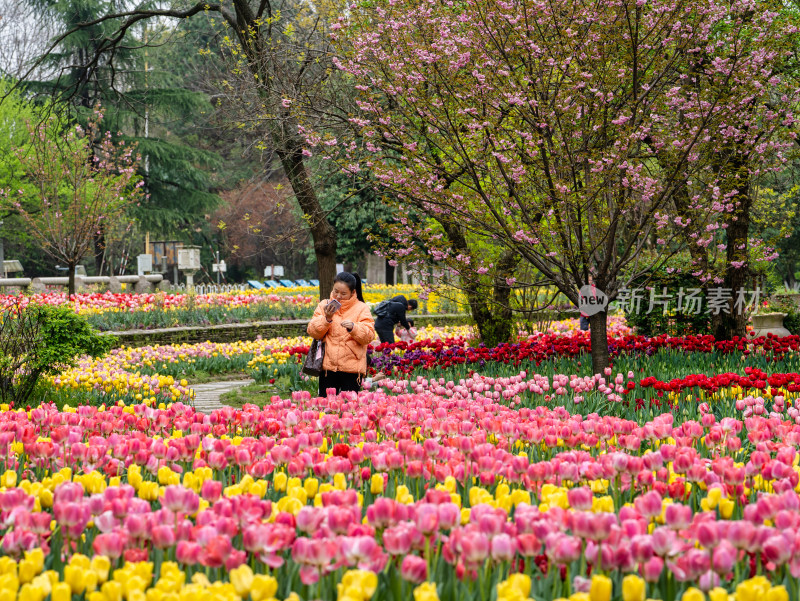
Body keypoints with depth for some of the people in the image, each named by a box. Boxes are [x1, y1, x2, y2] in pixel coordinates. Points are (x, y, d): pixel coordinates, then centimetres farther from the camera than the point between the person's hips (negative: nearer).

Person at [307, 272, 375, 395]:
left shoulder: (362, 309, 3)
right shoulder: (324, 306, 9)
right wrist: (327, 319, -13)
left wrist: (353, 328, -23)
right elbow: (312, 332, 2)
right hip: (328, 366, 2)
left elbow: (369, 336, -6)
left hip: (352, 368, -2)